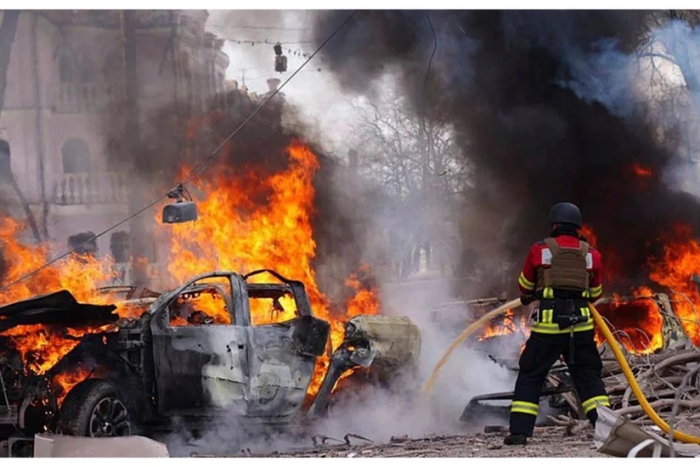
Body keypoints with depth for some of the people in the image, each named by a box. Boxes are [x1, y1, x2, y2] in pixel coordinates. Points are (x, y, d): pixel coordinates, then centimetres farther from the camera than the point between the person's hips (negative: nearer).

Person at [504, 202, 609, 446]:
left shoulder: (540, 250, -1)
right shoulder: (591, 254, 6)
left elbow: (525, 287, 11)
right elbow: (596, 293, 16)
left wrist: (528, 297, 34)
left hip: (547, 325, -2)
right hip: (581, 325, 2)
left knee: (530, 377, 7)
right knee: (589, 377, 11)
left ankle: (519, 430, 1)